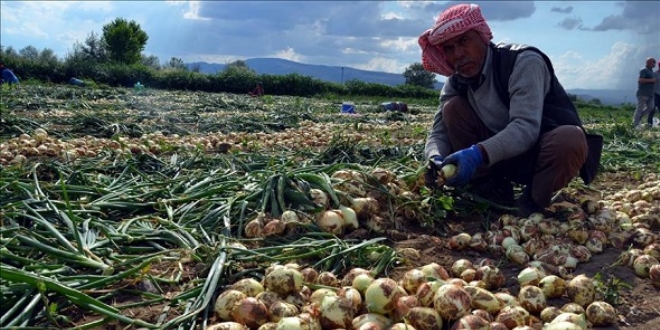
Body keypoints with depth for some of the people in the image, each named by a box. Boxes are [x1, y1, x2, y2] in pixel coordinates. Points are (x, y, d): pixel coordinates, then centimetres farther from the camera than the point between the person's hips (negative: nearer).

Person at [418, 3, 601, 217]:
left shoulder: (523, 61, -22)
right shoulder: (456, 83, -3)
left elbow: (525, 128, -34)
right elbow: (439, 131, -7)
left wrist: (478, 154, -49)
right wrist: (435, 159, -31)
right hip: (503, 155, 5)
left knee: (571, 139, -39)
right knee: (453, 108, -13)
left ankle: (532, 203, -10)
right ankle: (490, 193, -6)